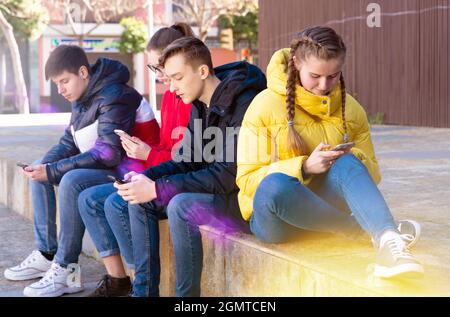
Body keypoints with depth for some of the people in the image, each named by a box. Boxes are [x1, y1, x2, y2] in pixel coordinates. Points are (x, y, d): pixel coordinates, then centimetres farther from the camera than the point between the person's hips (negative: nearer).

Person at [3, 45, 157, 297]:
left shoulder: (114, 96, -21)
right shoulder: (83, 97, 8)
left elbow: (108, 154, -28)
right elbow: (69, 142, 13)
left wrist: (53, 171, -27)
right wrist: (44, 166, -8)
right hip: (99, 168, 11)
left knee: (72, 180, -33)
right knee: (39, 170, 9)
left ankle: (66, 269, -24)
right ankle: (47, 254, 7)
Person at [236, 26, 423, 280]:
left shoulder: (351, 109, 6)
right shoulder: (266, 105, -6)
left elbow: (371, 173, 10)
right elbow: (247, 179, -9)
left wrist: (355, 161, -15)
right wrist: (304, 167, -24)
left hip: (323, 205, 3)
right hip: (273, 218, -2)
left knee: (348, 164, -30)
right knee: (275, 184, -39)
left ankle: (388, 241, -51)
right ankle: (362, 230, -26)